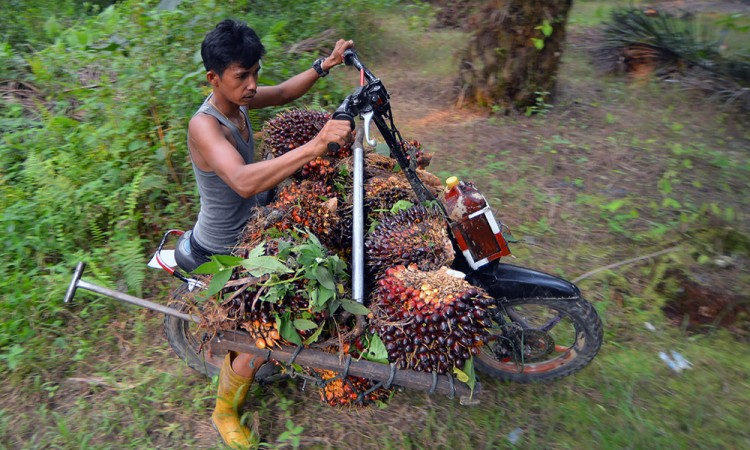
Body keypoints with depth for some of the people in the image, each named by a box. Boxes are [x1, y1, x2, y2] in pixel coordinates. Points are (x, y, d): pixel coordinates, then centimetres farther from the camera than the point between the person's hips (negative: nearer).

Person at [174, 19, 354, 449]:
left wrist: (324, 65, -3)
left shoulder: (237, 99, -6)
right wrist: (316, 146, -58)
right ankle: (225, 412, 27)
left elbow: (283, 93, 11)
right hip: (220, 251, -9)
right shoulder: (205, 125, -32)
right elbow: (244, 181, -50)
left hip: (250, 227, 9)